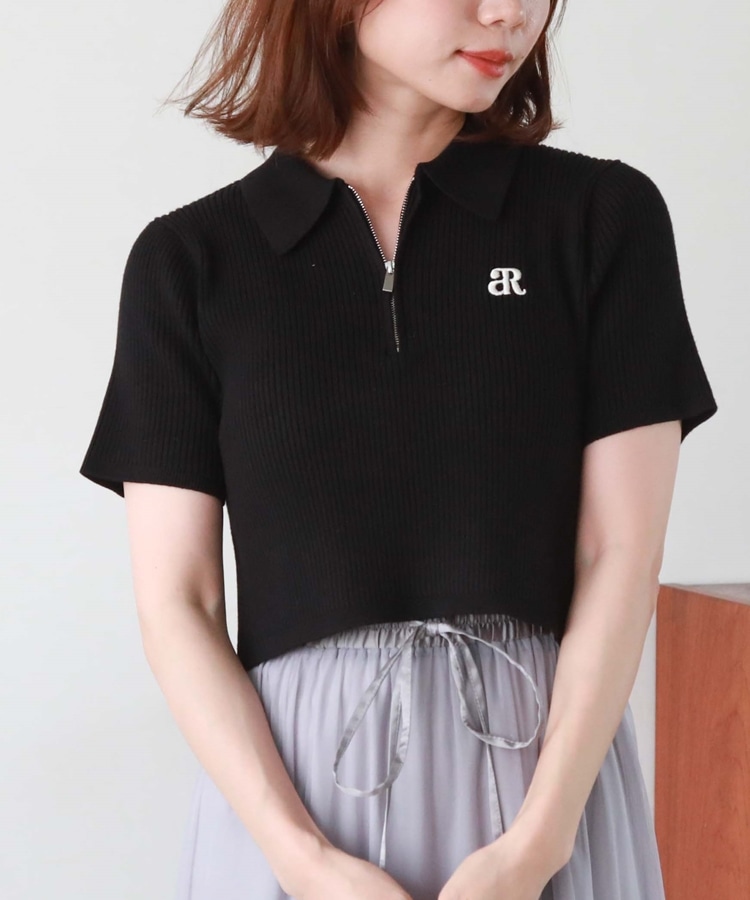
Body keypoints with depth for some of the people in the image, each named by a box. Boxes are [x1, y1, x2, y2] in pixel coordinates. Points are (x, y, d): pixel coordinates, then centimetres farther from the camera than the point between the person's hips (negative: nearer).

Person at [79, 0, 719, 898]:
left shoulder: (604, 219, -2)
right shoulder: (189, 261, -1)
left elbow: (621, 557, -5)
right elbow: (175, 604, -3)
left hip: (548, 769, 0)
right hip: (287, 777, 0)